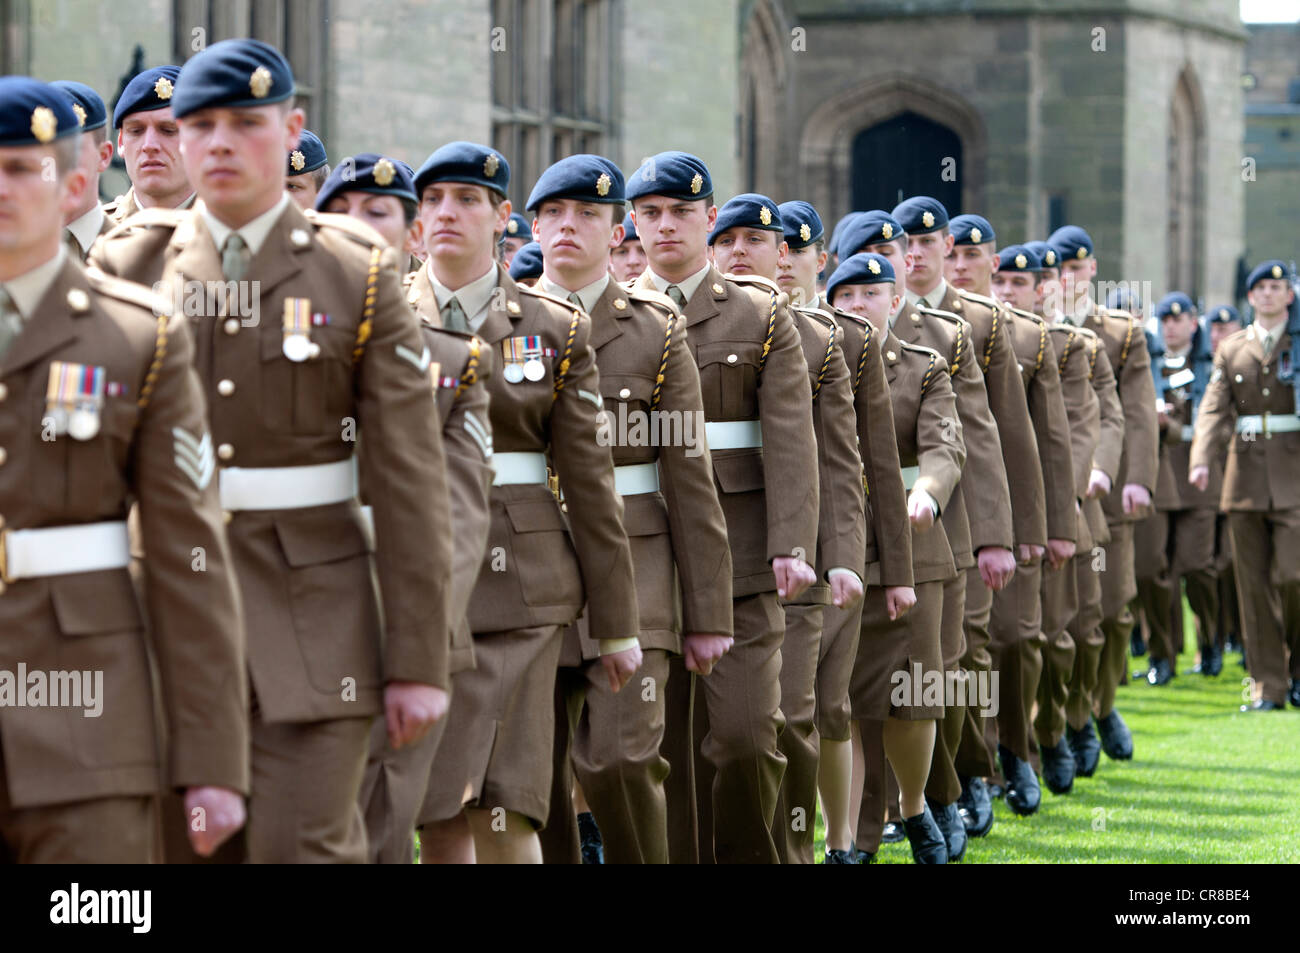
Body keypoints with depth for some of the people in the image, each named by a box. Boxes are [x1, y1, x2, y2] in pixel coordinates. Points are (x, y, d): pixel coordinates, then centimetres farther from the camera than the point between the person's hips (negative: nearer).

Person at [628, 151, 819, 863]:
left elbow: (790, 442, -1)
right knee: (663, 739, 3)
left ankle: (747, 855, 12)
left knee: (745, 734, -8)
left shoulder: (762, 316, 6)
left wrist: (792, 547, -12)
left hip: (740, 558, -1)